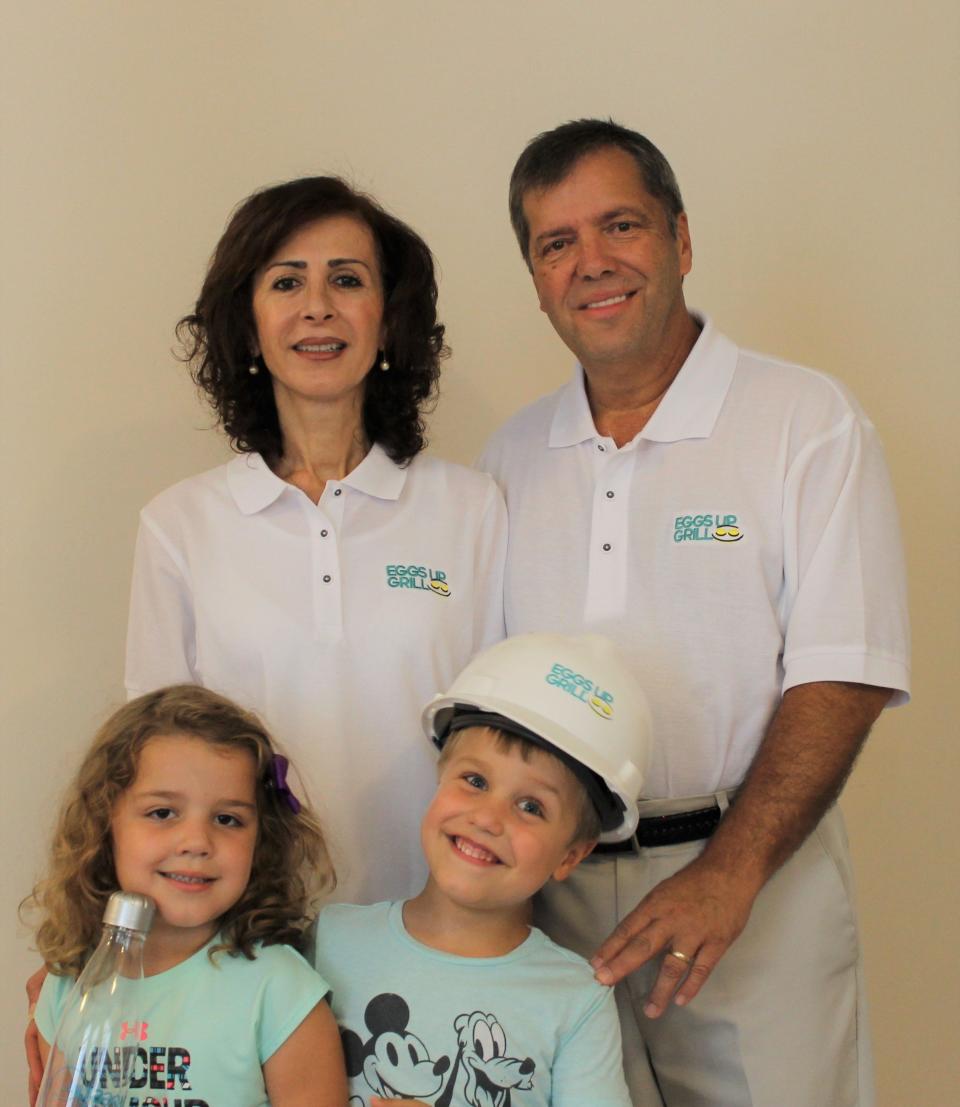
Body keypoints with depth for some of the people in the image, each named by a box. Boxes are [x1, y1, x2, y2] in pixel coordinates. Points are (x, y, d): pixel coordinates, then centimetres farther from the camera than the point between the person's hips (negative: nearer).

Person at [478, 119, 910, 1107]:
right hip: (549, 890, 4)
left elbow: (840, 680, -12)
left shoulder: (809, 422, -5)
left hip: (753, 884, -3)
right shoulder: (513, 455, 9)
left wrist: (726, 875, -21)